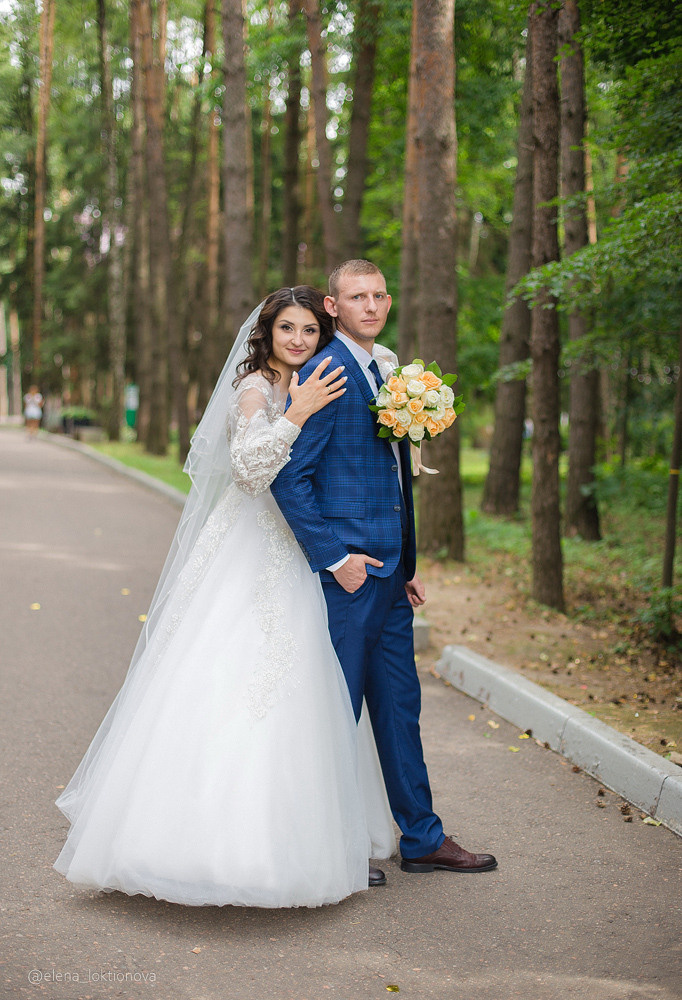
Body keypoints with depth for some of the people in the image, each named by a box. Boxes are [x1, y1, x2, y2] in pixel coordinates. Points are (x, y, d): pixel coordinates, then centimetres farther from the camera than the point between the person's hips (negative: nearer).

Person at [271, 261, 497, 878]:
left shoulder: (385, 372, 16)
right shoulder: (323, 375, -12)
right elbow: (289, 478, -17)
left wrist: (407, 565, 17)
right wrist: (334, 559, -17)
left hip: (388, 572, 9)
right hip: (348, 571, -9)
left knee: (399, 706, 15)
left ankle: (422, 838, 25)